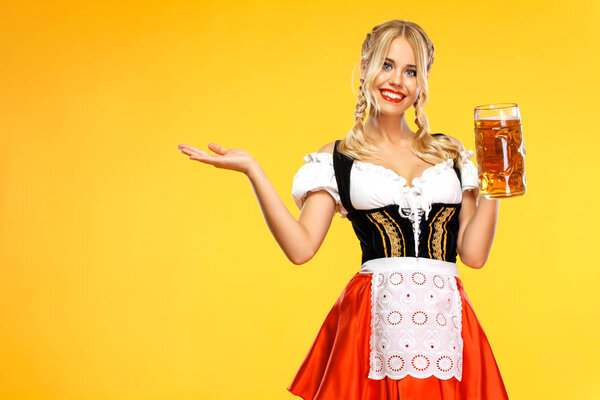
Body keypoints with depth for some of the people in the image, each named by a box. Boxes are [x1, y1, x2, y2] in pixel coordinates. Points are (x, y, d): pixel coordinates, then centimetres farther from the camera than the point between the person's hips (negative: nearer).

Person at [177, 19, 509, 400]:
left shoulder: (450, 153, 13)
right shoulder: (338, 159, 7)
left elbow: (474, 253, 7)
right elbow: (301, 247, -6)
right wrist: (252, 170, -8)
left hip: (445, 322, 2)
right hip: (374, 322, -2)